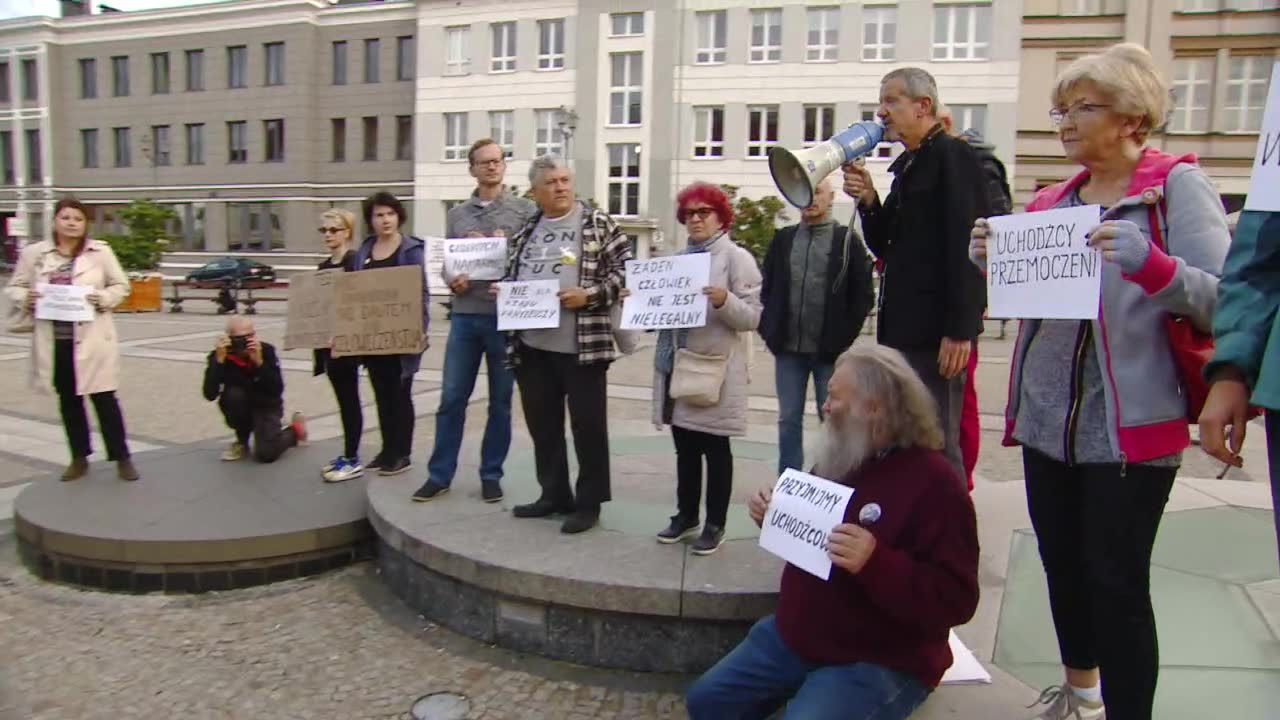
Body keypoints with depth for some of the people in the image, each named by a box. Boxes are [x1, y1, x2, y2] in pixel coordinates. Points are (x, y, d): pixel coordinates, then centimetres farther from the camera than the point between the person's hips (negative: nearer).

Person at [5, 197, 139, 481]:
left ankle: (122, 458, 10)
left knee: (104, 399, 0)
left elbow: (121, 286, 4)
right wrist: (26, 297, -12)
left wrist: (103, 298, -16)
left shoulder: (101, 251, 0)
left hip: (92, 339, -3)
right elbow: (14, 288, 10)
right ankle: (79, 458, 26)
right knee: (68, 400, 13)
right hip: (54, 340, 3)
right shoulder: (33, 253, 4)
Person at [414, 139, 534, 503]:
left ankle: (491, 474, 19)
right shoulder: (457, 214, 12)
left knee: (500, 401, 7)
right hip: (465, 315, 2)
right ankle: (440, 474, 16)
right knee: (451, 398, 4)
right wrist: (453, 280, -9)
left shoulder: (524, 210, 2)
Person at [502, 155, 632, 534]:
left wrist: (590, 295, -17)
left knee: (588, 425, 2)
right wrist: (502, 291, 2)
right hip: (531, 345, 6)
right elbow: (512, 275, 24)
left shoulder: (598, 223, -1)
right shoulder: (526, 231, 15)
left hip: (582, 345, -6)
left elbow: (625, 268, -4)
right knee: (542, 423, 13)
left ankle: (589, 503, 13)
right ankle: (554, 494, 28)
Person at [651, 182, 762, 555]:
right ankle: (686, 515, 28)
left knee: (715, 448, 4)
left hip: (715, 368, -6)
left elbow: (752, 317, -11)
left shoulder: (737, 257, -5)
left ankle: (715, 524, 15)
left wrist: (725, 301, -28)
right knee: (685, 447, 15)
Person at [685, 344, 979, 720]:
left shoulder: (932, 482, -19)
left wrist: (875, 564, -37)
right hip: (795, 637, 8)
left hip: (879, 663, -7)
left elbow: (956, 601, -23)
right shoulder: (840, 460, 6)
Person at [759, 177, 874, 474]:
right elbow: (767, 289, 13)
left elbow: (864, 295, -2)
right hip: (788, 349, 3)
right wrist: (769, 331, 4)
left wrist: (844, 337, -7)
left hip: (829, 351, -3)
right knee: (788, 420, 8)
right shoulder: (782, 239, 9)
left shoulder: (848, 240, 0)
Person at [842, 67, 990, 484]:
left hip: (935, 333, -9)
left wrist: (959, 330, -21)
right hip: (903, 330, 9)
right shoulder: (906, 167, 19)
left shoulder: (952, 156, -7)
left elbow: (965, 245, -16)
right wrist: (868, 201, 1)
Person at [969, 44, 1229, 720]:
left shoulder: (1177, 185, -4)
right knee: (1063, 564, 17)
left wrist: (1148, 262, -29)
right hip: (1048, 417, 6)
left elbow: (1222, 301, -12)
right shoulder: (1054, 200, 12)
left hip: (1130, 424, -6)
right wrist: (994, 260, 0)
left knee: (1117, 582, -3)